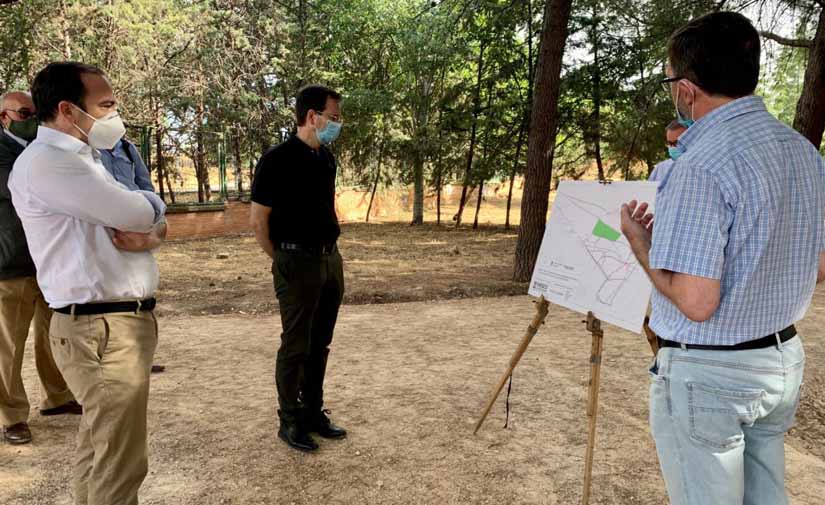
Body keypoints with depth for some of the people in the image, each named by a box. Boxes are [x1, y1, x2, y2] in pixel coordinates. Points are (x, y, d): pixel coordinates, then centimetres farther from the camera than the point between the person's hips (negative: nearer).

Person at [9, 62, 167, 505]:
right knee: (120, 467, -1)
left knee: (99, 451, 20)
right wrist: (150, 203, 5)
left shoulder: (85, 159, 17)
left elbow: (147, 220, 18)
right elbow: (138, 213, -19)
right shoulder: (44, 162, -14)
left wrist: (145, 237, -7)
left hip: (123, 322, 9)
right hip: (102, 330, -9)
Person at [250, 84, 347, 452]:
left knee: (319, 344, 14)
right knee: (296, 346, 3)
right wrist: (281, 260, -3)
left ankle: (313, 412, 28)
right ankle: (290, 422, 17)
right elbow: (258, 219, -12)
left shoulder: (326, 158, 10)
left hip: (330, 259, 7)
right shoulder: (278, 159, -13)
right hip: (297, 263, -7)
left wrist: (332, 249, 14)